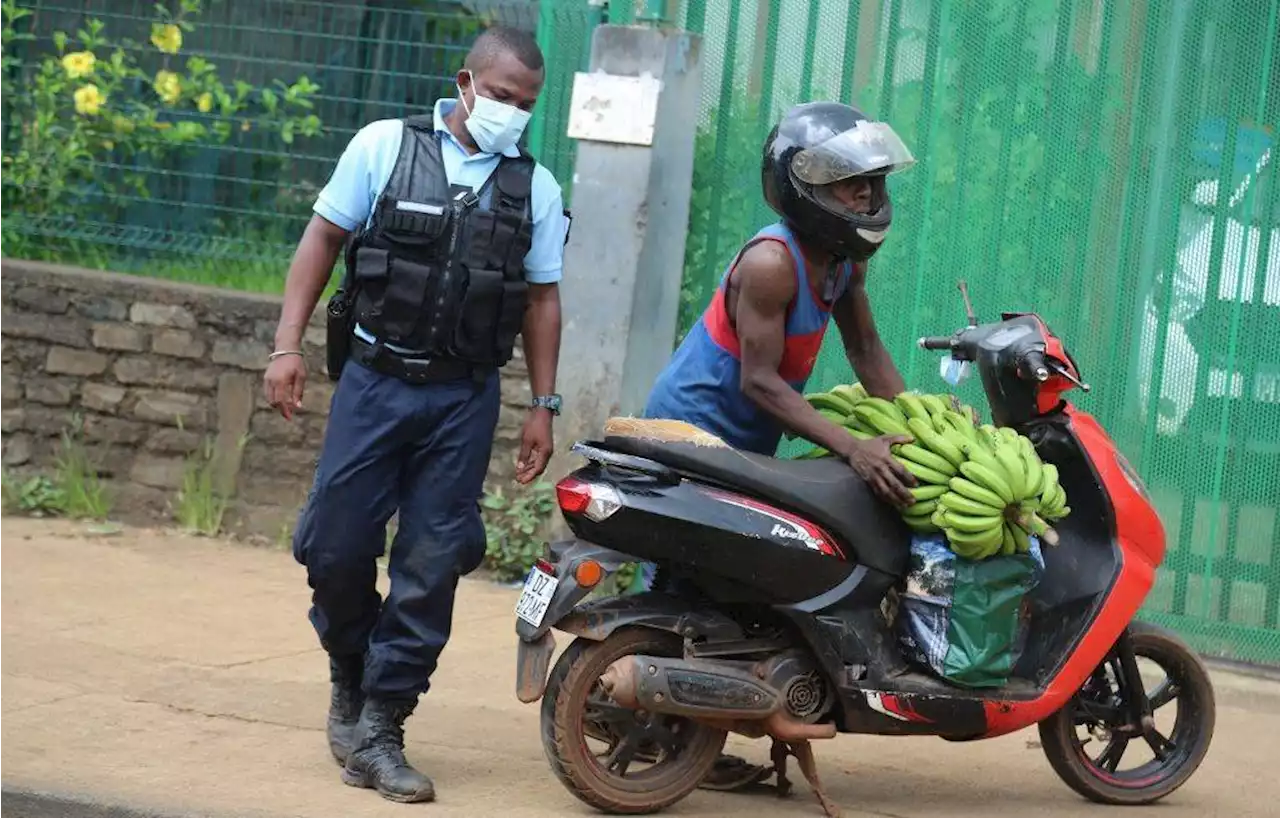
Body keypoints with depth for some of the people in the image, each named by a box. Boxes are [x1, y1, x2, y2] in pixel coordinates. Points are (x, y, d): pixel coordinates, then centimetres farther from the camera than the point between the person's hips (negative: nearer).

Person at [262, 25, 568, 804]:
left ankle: (379, 731, 6)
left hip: (464, 398, 1)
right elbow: (323, 240, 2)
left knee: (431, 568, -1)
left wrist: (544, 407, 6)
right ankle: (351, 678, 24)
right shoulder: (384, 146, -1)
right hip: (374, 380, -1)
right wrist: (288, 345, -5)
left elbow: (543, 300, 10)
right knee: (336, 547, -2)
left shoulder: (536, 187, 6)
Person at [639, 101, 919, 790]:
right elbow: (761, 380, -26)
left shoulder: (845, 257, 3)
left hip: (744, 446, 9)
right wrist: (852, 448, -32)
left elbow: (864, 347, 8)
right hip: (694, 436, -9)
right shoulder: (770, 262, -24)